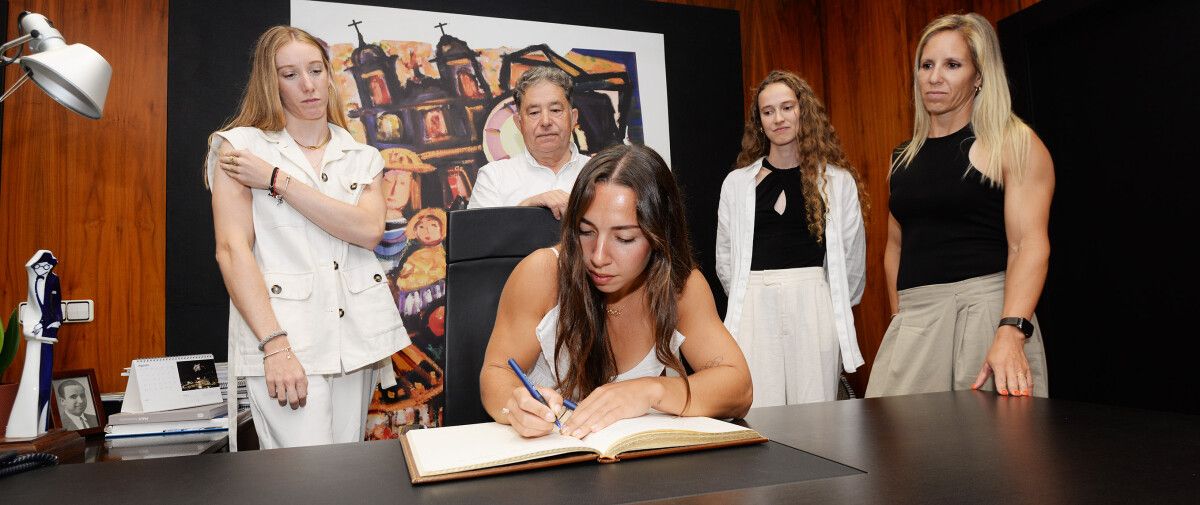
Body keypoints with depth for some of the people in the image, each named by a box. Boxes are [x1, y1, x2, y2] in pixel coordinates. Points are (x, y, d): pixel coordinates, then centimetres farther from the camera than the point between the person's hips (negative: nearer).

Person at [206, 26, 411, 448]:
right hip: (282, 335, -3)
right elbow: (232, 249, -7)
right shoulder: (240, 145, 4)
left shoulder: (363, 157, 13)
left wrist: (278, 180, -10)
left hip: (355, 333, 4)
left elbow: (368, 230, -7)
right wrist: (275, 345, -16)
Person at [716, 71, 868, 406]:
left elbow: (853, 256, 12)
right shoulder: (737, 182, 10)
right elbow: (725, 259, 14)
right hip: (754, 310, 1)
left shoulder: (837, 180, 7)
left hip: (814, 306, 0)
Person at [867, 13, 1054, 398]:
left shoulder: (1013, 143, -2)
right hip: (914, 318, 5)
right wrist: (900, 316, 8)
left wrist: (1011, 332, -24)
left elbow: (1030, 244, -12)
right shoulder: (904, 157, 14)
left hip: (985, 307, -4)